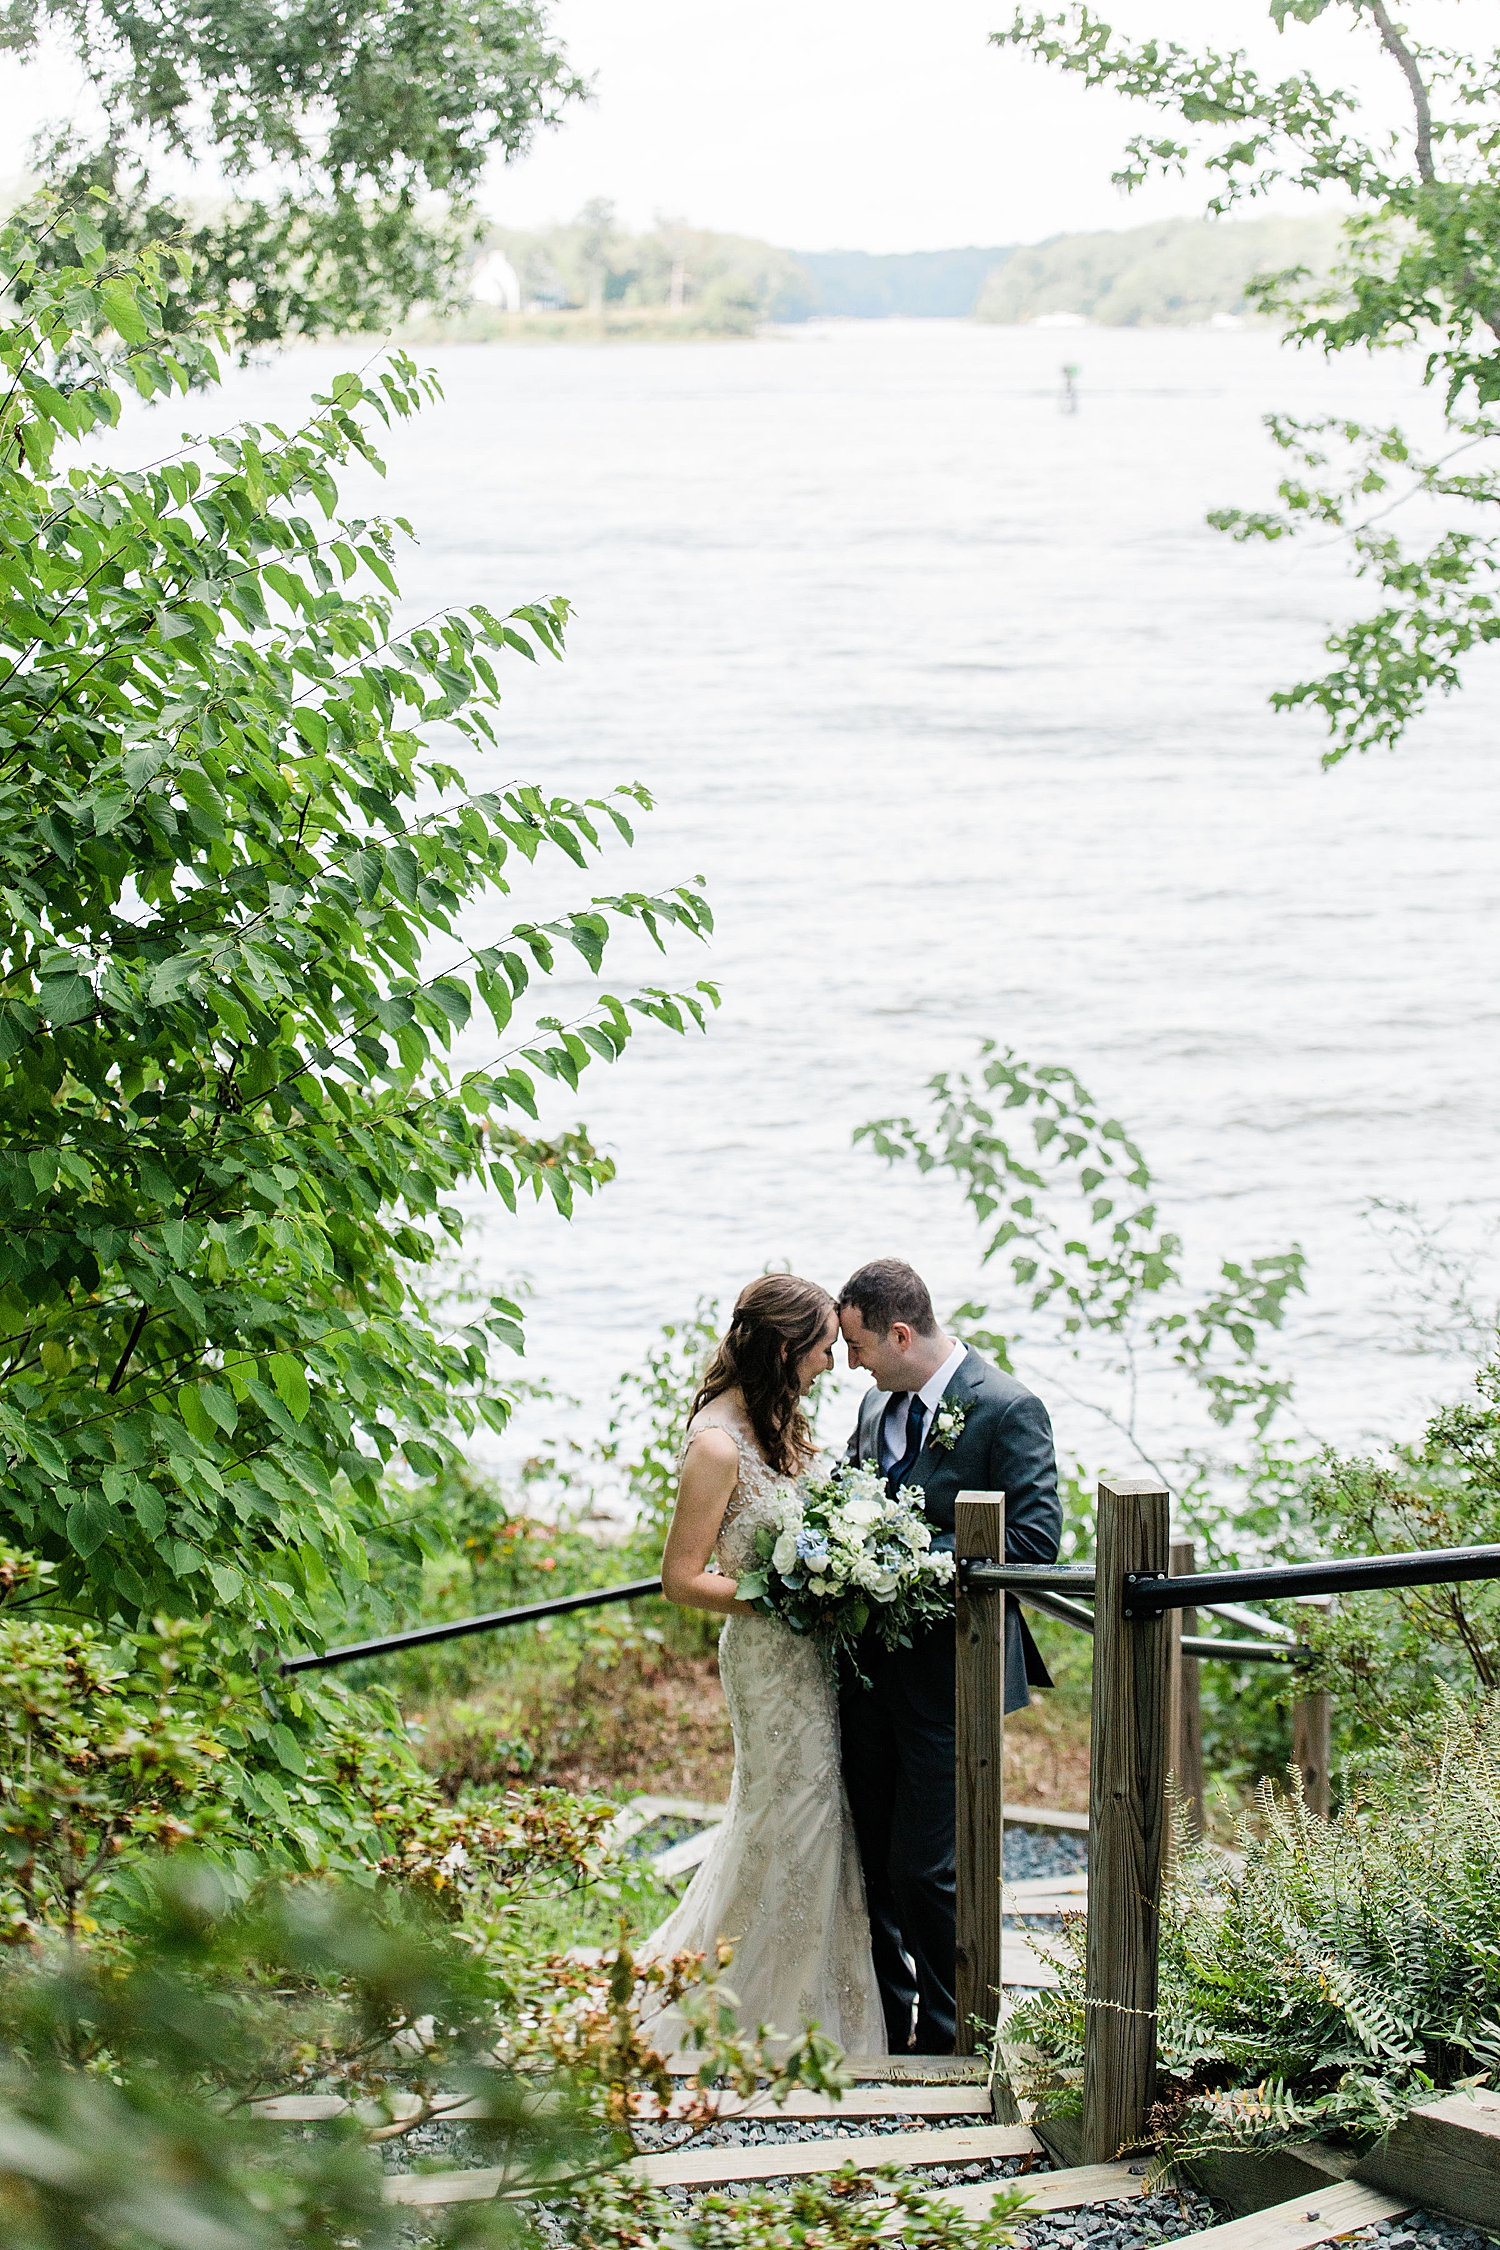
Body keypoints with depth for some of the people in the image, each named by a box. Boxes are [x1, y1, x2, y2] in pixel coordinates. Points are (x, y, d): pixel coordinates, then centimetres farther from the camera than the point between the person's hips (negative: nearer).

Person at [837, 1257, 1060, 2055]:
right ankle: (884, 2026, 27)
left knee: (925, 1869, -6)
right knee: (869, 1859, 13)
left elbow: (1035, 1537, -18)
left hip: (948, 1678, -7)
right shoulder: (878, 1404, 11)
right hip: (872, 1669, 7)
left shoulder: (1006, 1408, -12)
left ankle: (950, 2040, 9)